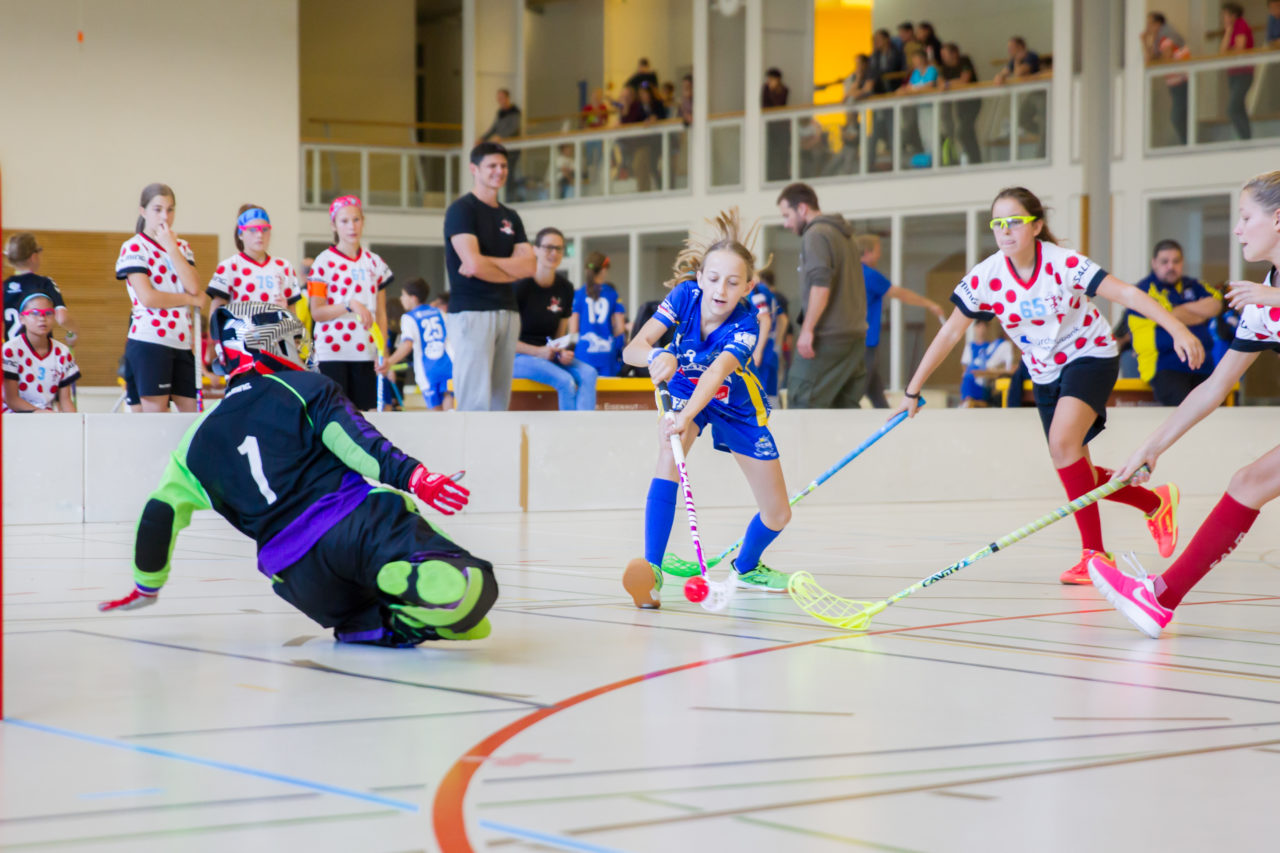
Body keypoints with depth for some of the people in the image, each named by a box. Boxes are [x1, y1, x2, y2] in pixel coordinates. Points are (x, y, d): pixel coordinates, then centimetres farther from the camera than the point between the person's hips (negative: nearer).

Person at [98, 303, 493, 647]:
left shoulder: (201, 437, 24)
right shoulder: (304, 388, 12)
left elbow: (160, 514, 28)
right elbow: (359, 444, -6)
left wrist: (146, 586, 42)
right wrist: (416, 478, -15)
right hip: (359, 521, -4)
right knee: (471, 590, -17)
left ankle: (373, 626, -9)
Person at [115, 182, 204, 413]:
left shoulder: (181, 247, 16)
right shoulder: (133, 247, -1)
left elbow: (194, 288, -3)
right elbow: (147, 298, -13)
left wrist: (171, 247, -6)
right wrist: (189, 299, -3)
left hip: (182, 342, 6)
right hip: (149, 340, -6)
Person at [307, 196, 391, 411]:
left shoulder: (374, 263, 12)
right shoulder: (324, 262, -1)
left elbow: (381, 313, 13)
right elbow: (317, 312, -6)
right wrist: (350, 305, -20)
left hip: (366, 351, 4)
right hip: (332, 351, -4)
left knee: (362, 410, 1)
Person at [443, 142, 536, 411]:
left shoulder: (510, 217, 18)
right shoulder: (461, 210, -4)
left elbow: (529, 266, 5)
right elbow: (474, 264, -16)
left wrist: (487, 263, -9)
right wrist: (512, 271, 1)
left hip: (507, 312, 7)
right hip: (471, 312, -7)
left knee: (499, 401, 6)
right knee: (476, 401, -12)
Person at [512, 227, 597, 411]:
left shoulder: (565, 289, 9)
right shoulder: (521, 286, -9)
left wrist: (562, 352, -7)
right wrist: (538, 352, -18)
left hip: (548, 353, 6)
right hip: (518, 356, -6)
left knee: (588, 373, -23)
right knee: (565, 380, -30)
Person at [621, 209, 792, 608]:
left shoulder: (745, 325, -33)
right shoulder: (685, 295, -27)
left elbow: (715, 373, -51)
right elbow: (632, 349, -31)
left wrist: (686, 418, -69)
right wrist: (657, 356, -55)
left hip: (736, 404, 0)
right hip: (684, 391, 0)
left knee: (778, 515, 1)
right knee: (669, 457, -35)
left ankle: (746, 567, 36)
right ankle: (651, 569, -34)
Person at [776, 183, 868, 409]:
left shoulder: (816, 234, -8)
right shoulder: (842, 235, 22)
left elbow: (821, 284, -20)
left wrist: (807, 329, -20)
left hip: (828, 338, -9)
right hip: (855, 336, 9)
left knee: (802, 401, -8)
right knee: (846, 407, 8)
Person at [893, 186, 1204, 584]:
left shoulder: (1064, 264, -24)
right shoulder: (985, 278, -14)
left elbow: (1128, 294, -25)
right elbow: (950, 334, -5)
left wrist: (1178, 330, -36)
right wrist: (913, 390, -4)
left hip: (1090, 356, -5)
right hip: (1045, 373, 6)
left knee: (1062, 441, -28)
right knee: (1074, 472, 7)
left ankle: (1093, 553, -23)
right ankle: (1155, 502, 32)